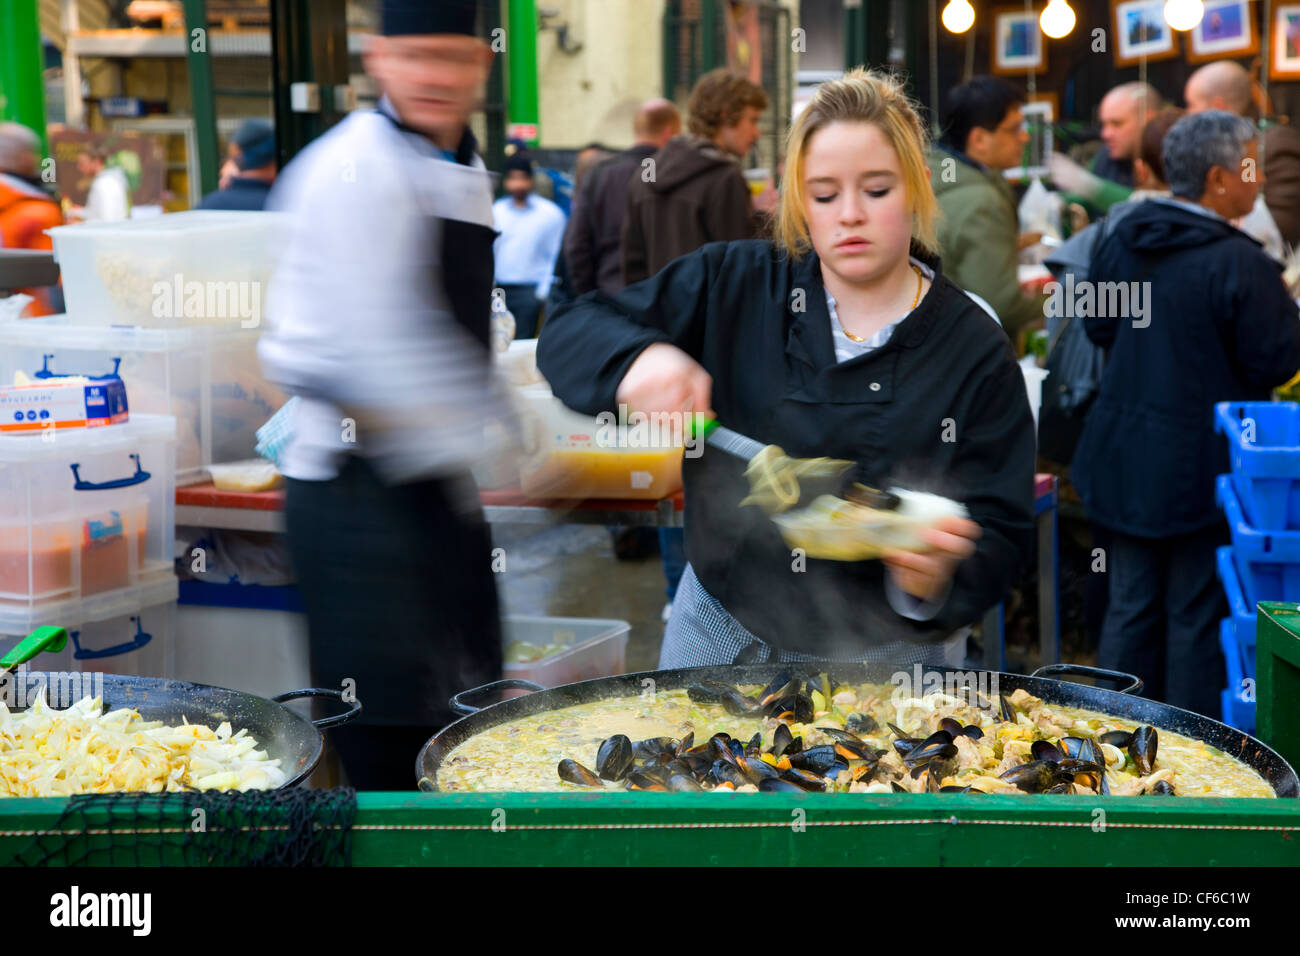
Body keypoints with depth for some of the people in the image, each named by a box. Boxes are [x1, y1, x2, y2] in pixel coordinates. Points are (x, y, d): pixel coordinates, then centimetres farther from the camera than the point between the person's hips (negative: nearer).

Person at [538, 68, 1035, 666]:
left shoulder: (976, 351, -8)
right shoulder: (733, 288, -3)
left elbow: (1000, 534, -10)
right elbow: (570, 334, -3)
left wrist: (935, 578, -33)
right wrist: (637, 358, -26)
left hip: (889, 654, -1)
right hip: (720, 634, 2)